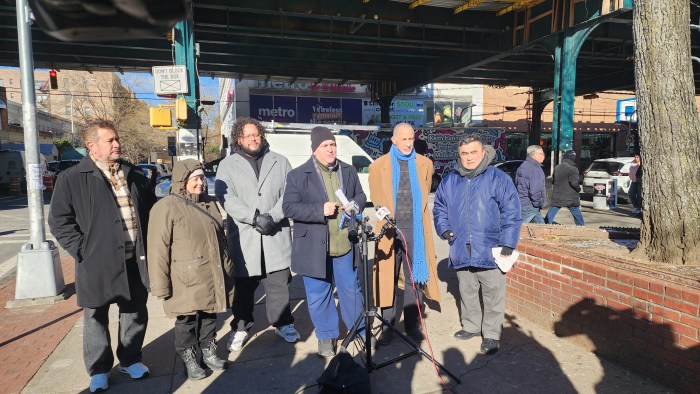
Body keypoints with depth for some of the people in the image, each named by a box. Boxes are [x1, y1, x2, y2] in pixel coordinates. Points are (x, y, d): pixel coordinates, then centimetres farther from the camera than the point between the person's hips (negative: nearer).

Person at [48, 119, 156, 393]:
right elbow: (59, 221, -3)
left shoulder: (134, 175, 8)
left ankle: (130, 359, 32)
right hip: (98, 260, -3)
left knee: (135, 311, 13)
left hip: (135, 257, 4)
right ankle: (99, 369, 27)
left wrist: (147, 243, 8)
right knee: (96, 316, 10)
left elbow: (152, 208, 16)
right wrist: (82, 250, -10)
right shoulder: (72, 178, -4)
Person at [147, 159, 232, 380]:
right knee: (187, 321, 8)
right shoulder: (166, 207, -12)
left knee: (209, 316, 17)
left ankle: (209, 352, 34)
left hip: (211, 277, 6)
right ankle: (189, 360, 25)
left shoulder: (209, 204, 10)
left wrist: (227, 270, 19)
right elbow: (158, 250, -14)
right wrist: (161, 285, -14)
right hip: (187, 281, -6)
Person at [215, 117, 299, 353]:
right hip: (243, 237, -1)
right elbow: (226, 198, -8)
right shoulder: (227, 165, 6)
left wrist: (272, 217, -13)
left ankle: (282, 323, 24)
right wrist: (255, 217, -18)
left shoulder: (280, 162, 10)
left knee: (279, 283, 7)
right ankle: (241, 327, 27)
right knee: (244, 286, 10)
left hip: (276, 235, 1)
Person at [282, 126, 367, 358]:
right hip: (314, 247, -3)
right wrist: (320, 210, -22)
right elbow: (289, 208, -11)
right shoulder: (298, 175, -7)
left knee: (352, 289, 16)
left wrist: (355, 205, -8)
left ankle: (361, 330, 34)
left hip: (345, 245, 3)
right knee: (319, 294, 10)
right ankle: (326, 336, 28)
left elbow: (360, 195, 16)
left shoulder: (348, 171, 5)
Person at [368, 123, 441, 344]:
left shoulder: (425, 164, 7)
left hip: (416, 230, 1)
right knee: (388, 280, 5)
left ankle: (412, 325, 20)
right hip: (390, 230, -1)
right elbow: (376, 200, 7)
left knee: (414, 278, 8)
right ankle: (387, 326, 17)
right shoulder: (378, 166, 2)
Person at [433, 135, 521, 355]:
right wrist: (445, 229, 3)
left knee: (493, 295, 5)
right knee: (467, 292, 18)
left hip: (490, 251, -4)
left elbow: (511, 213, -9)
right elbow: (439, 208, 18)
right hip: (461, 251, 4)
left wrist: (507, 244, -13)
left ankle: (492, 334, 20)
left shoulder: (498, 179, -7)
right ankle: (471, 326, 36)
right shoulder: (450, 181, 7)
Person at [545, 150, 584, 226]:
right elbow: (574, 183, -17)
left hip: (556, 198, 4)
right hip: (571, 199, -4)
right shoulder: (572, 169, -12)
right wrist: (579, 189, 1)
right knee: (578, 217, 12)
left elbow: (552, 181, 14)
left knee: (548, 218, 6)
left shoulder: (556, 168, 7)